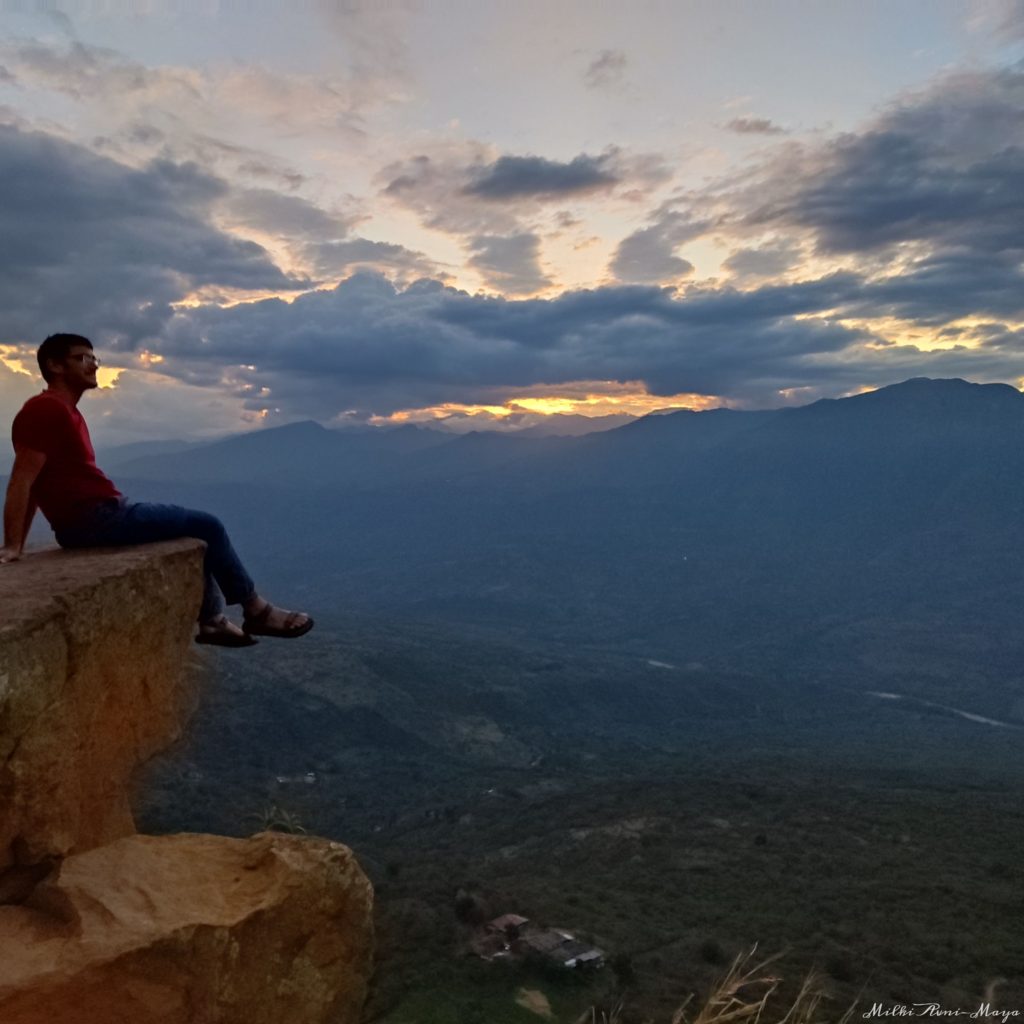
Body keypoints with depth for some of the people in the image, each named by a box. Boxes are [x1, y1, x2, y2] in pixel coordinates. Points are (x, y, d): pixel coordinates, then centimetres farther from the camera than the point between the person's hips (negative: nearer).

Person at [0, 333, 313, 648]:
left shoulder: (64, 411, 18)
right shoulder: (47, 410, -13)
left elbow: (36, 483, 18)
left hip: (101, 515, 11)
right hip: (94, 520, -11)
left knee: (198, 529, 19)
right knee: (207, 526, -5)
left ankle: (212, 619, 15)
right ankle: (256, 611, 4)